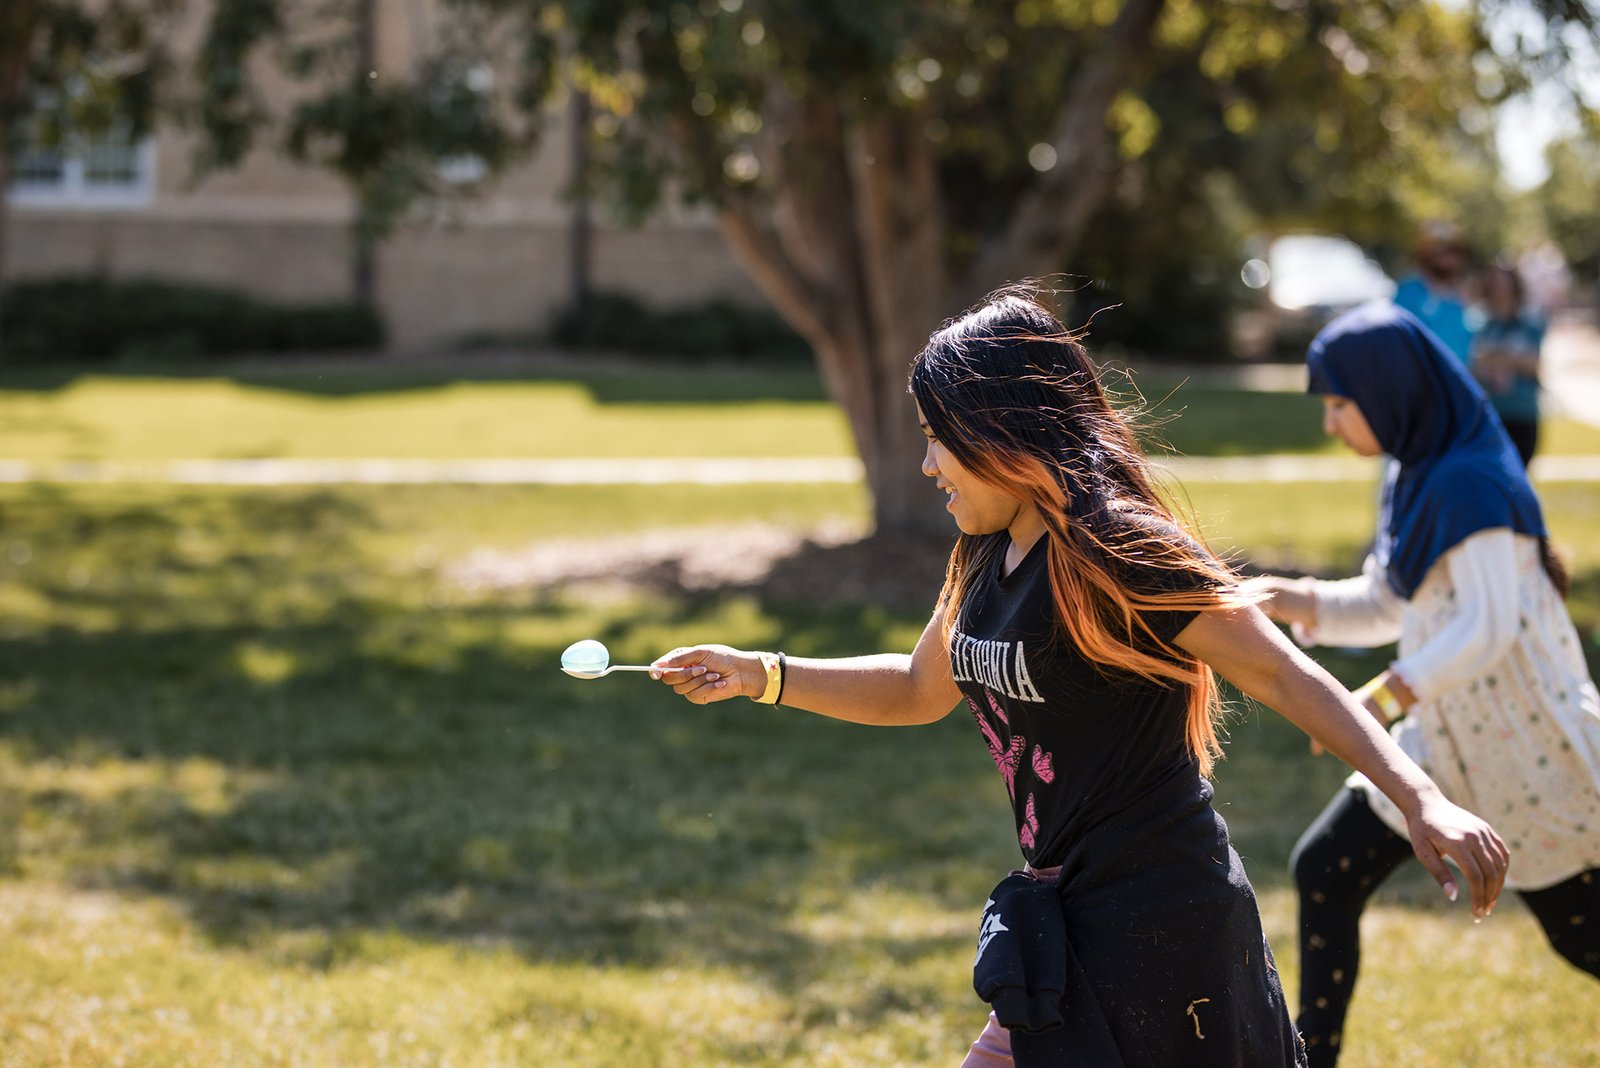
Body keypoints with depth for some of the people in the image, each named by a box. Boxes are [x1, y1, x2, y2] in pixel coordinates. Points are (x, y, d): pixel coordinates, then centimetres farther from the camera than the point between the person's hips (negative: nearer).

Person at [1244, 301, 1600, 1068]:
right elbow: (1389, 608, 14)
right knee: (1324, 872, 6)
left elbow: (1490, 626, -26)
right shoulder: (1413, 478, 8)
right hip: (1442, 738, 9)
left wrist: (1379, 701, -28)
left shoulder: (1470, 482, -21)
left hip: (1523, 744, -9)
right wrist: (1303, 605, -3)